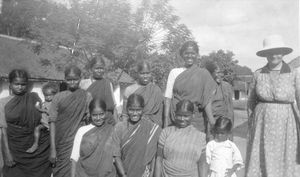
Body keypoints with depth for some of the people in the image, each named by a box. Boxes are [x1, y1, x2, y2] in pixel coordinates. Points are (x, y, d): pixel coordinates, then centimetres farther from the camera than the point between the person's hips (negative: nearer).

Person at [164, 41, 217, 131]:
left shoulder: (203, 74, 3)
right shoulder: (174, 72, 5)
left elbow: (207, 100, -3)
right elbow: (168, 97, 3)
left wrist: (212, 122, -11)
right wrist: (166, 119, -2)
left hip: (195, 120, 0)